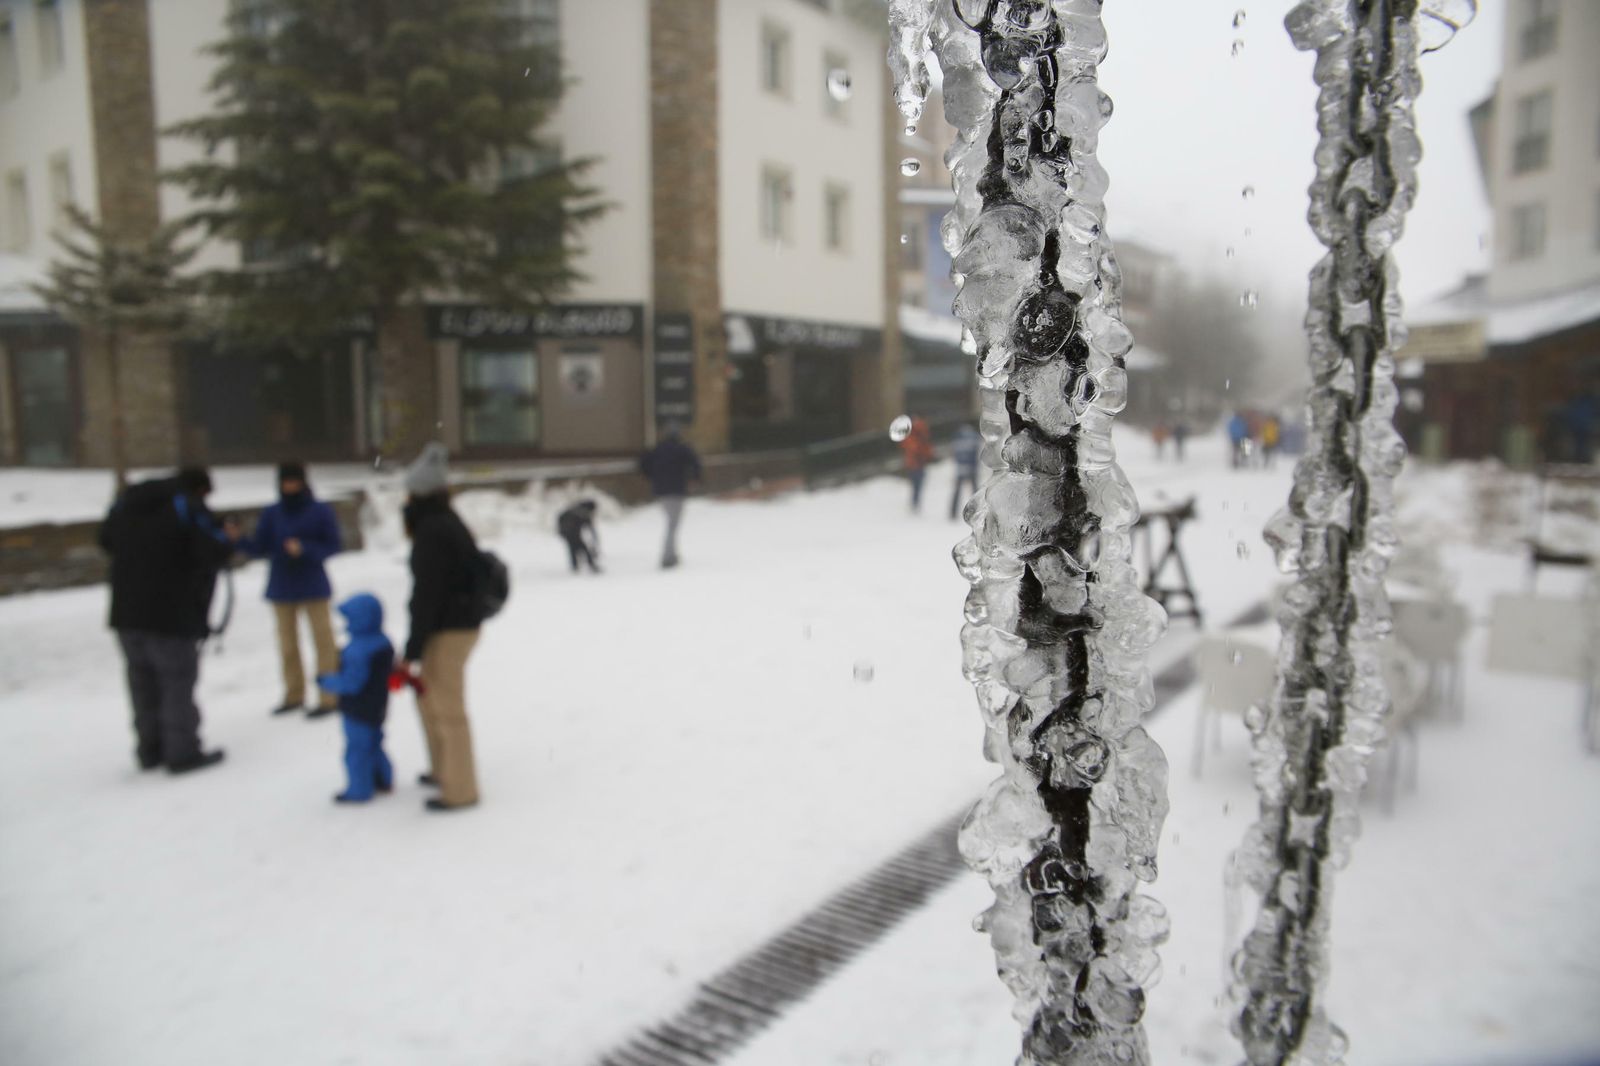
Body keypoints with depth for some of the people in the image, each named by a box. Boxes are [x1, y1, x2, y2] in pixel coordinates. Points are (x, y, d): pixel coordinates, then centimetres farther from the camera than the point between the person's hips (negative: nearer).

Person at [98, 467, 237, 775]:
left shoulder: (126, 501, 10)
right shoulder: (190, 508, -12)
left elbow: (106, 540, 22)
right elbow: (214, 553, -20)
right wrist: (227, 539, 0)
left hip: (126, 613, 7)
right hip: (172, 614, -7)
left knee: (143, 682, 16)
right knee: (177, 683, 2)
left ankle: (149, 750, 26)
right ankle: (182, 753, 7)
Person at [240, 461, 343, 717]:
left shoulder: (320, 511, -5)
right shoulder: (271, 514, 3)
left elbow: (333, 546, -5)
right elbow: (260, 548, 2)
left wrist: (305, 549, -19)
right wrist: (239, 540, -16)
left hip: (313, 587, -3)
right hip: (281, 588, 4)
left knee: (323, 639, -2)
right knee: (287, 642, 11)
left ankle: (329, 697, 3)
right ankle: (293, 694, 23)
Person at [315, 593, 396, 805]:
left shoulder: (358, 651, -29)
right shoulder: (383, 642, 0)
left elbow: (350, 682, -27)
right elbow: (389, 670, 11)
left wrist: (326, 682, -12)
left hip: (358, 712, -10)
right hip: (377, 707, 10)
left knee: (357, 749, 4)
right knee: (372, 745, 25)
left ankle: (359, 790, 15)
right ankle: (383, 779, 36)